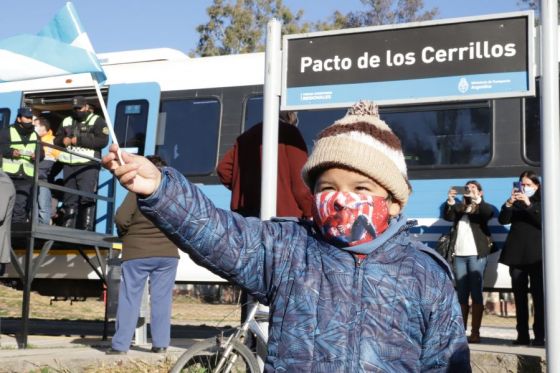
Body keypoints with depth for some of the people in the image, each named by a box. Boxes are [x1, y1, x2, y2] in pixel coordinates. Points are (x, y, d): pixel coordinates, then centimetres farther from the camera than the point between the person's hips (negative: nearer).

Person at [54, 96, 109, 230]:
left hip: (88, 165, -6)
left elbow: (103, 140, -11)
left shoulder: (97, 121, 3)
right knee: (69, 199, 8)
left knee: (87, 198, -11)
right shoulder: (67, 121, 21)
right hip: (69, 165, 6)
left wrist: (79, 140, -13)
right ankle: (67, 229, 12)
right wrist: (63, 140, -3)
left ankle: (87, 229, -11)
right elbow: (57, 140, 23)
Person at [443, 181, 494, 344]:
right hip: (459, 255, 4)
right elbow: (447, 216, -3)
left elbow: (489, 213, -15)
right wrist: (450, 201, -18)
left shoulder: (482, 208, 5)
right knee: (461, 295, 6)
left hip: (476, 255, -3)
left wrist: (477, 199, -26)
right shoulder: (459, 208, 13)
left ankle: (475, 332, -3)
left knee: (476, 294, -3)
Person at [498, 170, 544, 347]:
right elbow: (502, 220, -1)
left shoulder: (541, 202, 6)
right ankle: (522, 335, 6)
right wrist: (509, 203, -16)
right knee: (519, 296, 3)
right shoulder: (516, 202, 12)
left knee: (538, 296, -4)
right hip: (516, 254, 3)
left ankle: (539, 336, -3)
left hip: (536, 256, -3)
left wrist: (529, 204, -20)